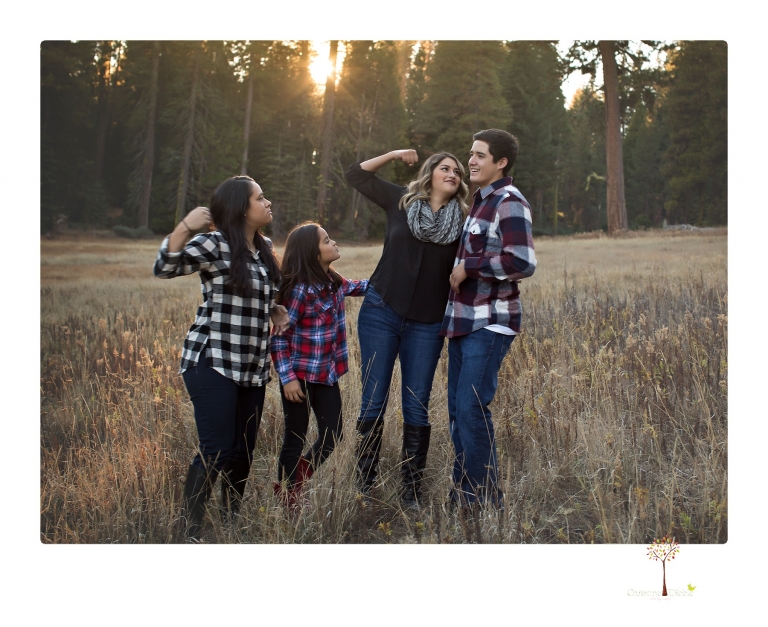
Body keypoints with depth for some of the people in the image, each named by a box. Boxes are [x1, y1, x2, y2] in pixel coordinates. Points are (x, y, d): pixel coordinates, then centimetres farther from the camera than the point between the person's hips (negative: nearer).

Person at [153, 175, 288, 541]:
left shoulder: (265, 249, 13)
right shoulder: (214, 244, -10)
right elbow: (165, 268, -23)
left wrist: (275, 310, 10)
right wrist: (185, 227, -36)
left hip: (252, 368, 7)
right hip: (213, 363, -7)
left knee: (243, 451, 11)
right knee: (216, 450, -12)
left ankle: (232, 521, 29)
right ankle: (190, 530, 0)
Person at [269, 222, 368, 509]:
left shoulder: (332, 281, 4)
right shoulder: (300, 288, -18)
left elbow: (356, 287, 27)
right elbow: (278, 335, -16)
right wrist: (287, 377, -19)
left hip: (327, 375, 7)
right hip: (300, 377, -7)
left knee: (332, 437, 9)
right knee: (295, 440, 5)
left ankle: (295, 486, 30)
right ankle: (286, 497, 23)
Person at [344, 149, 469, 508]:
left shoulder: (461, 222, 4)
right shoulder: (401, 201, 4)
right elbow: (356, 175, 12)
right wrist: (393, 155, 2)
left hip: (426, 325, 1)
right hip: (381, 313, 0)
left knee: (416, 409, 3)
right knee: (373, 403, 2)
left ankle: (411, 494, 13)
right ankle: (364, 488, 12)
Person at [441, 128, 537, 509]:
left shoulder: (510, 203, -11)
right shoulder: (479, 202, 18)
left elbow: (522, 263, -22)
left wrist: (468, 267, -15)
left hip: (490, 324, -9)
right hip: (464, 321, 9)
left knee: (472, 410, -12)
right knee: (457, 411, 10)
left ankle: (485, 502, 0)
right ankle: (461, 497, 20)